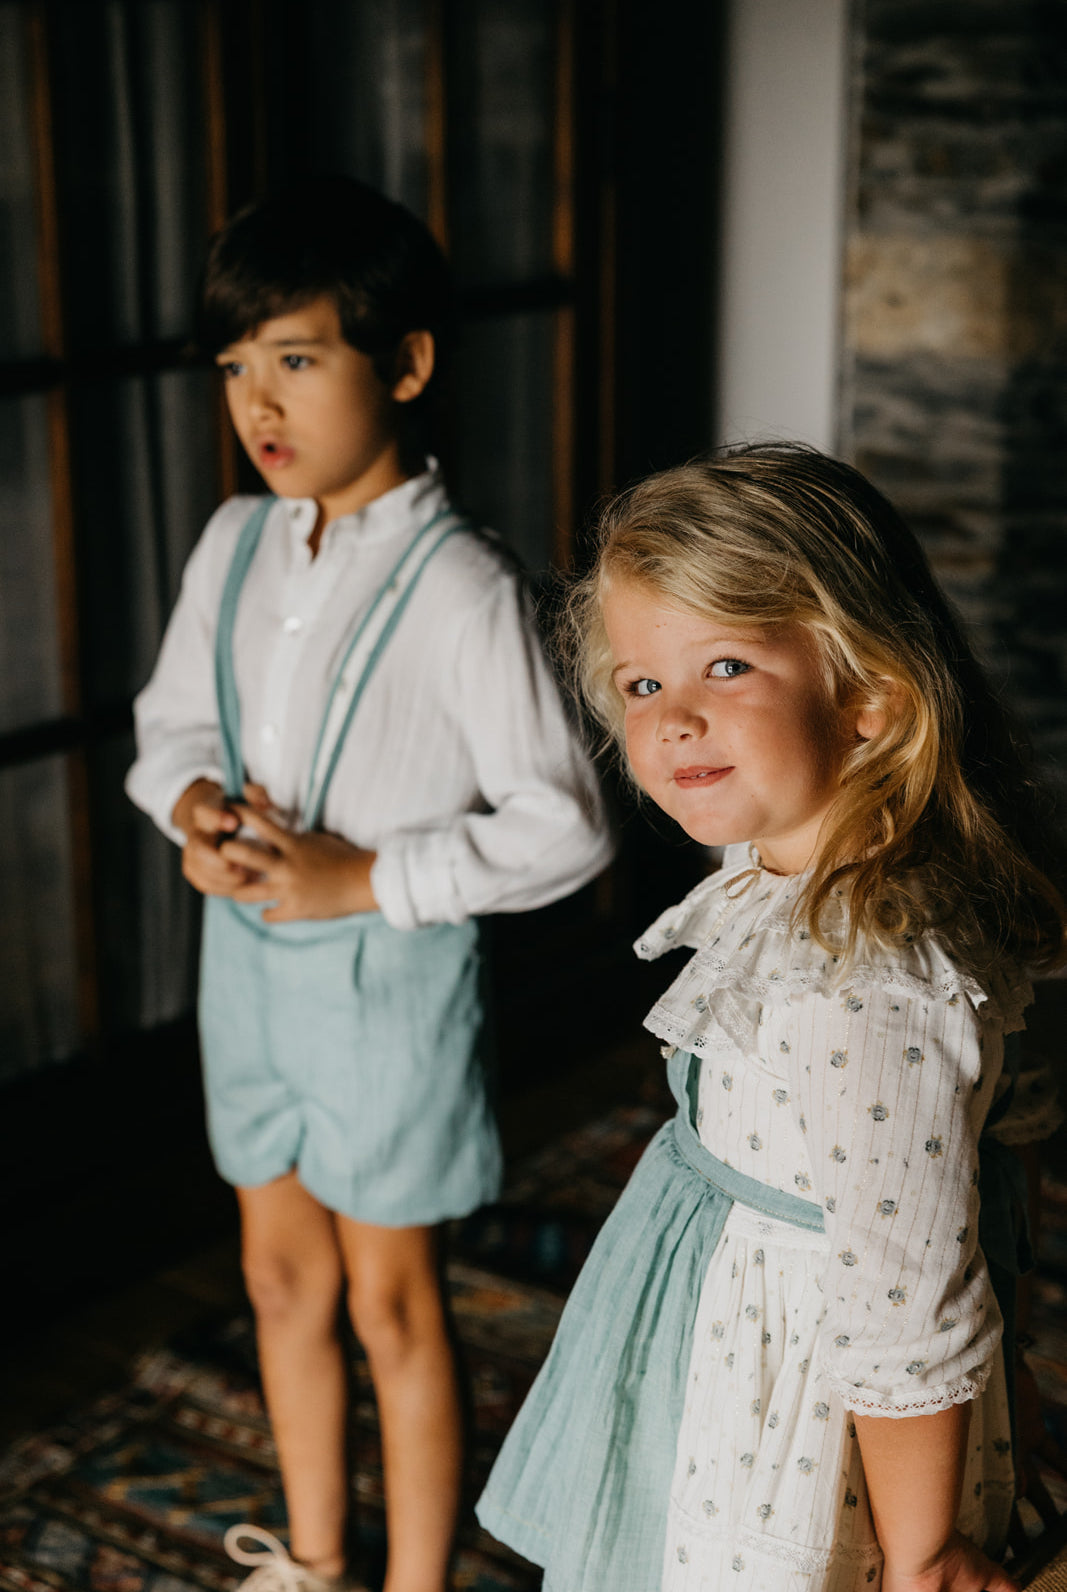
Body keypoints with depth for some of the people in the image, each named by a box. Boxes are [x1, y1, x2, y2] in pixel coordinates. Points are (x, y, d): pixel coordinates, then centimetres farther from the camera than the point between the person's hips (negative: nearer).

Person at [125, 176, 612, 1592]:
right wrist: (194, 805, -9)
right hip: (246, 953, 6)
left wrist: (365, 878, -22)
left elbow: (563, 827, -18)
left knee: (392, 1303, 9)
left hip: (391, 971, -6)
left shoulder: (458, 586, -20)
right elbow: (171, 721, 13)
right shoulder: (234, 546, 0)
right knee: (283, 1277, 20)